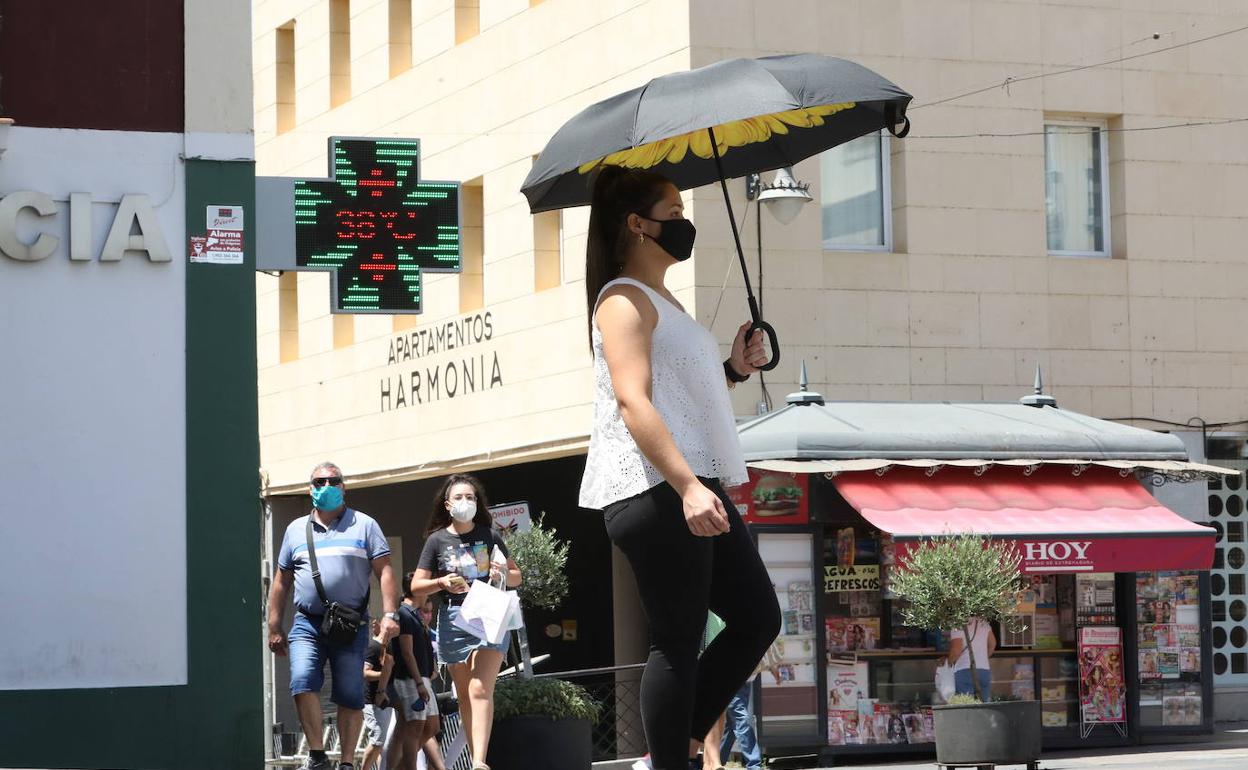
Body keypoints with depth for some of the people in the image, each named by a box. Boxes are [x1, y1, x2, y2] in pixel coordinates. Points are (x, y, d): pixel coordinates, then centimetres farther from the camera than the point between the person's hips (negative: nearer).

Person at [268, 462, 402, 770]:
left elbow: (385, 572, 2)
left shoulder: (364, 525, 9)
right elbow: (281, 582, 18)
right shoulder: (296, 529, 16)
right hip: (307, 624, 1)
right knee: (303, 683, -19)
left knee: (350, 696, -1)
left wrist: (390, 614, -10)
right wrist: (274, 628, 13)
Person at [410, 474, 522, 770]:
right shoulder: (437, 540, 5)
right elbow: (416, 587, 4)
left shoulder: (489, 535, 6)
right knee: (465, 695, 7)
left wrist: (504, 575, -8)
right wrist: (442, 582, -15)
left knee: (481, 689, -17)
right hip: (454, 618, 2)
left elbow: (517, 576, 15)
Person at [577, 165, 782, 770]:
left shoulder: (662, 301, 24)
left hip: (694, 485, 10)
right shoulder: (625, 299, -7)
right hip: (655, 491, -10)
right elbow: (634, 402, -19)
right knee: (678, 640, -8)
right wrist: (687, 486, -27)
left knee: (758, 618, 9)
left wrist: (734, 369, 15)